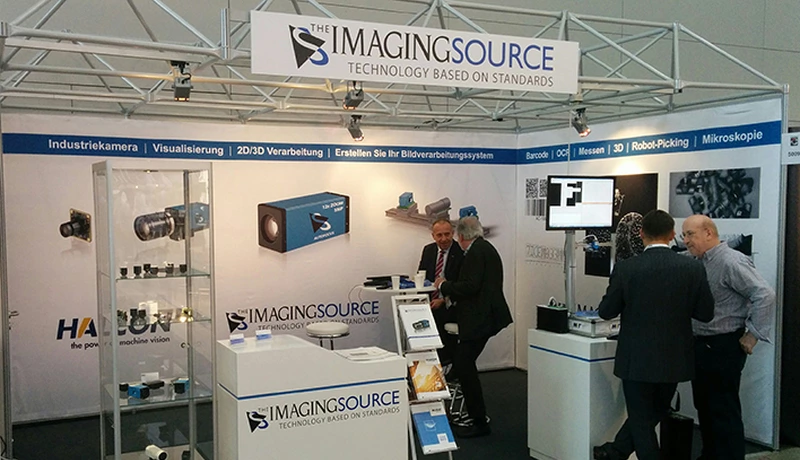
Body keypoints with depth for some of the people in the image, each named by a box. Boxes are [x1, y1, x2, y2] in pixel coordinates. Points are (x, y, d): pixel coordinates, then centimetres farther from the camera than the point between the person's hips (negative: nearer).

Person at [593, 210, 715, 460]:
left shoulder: (626, 268, -14)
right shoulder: (693, 268, -9)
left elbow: (606, 311, -6)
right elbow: (706, 314, -2)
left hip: (637, 359, -2)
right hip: (674, 360, 3)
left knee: (641, 420, 12)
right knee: (654, 413, 23)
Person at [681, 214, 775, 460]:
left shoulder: (731, 262, -17)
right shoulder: (699, 263, 10)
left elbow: (765, 295, -23)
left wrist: (752, 335, -18)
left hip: (724, 346, -9)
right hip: (702, 345, 9)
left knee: (724, 411, -2)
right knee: (704, 406, 17)